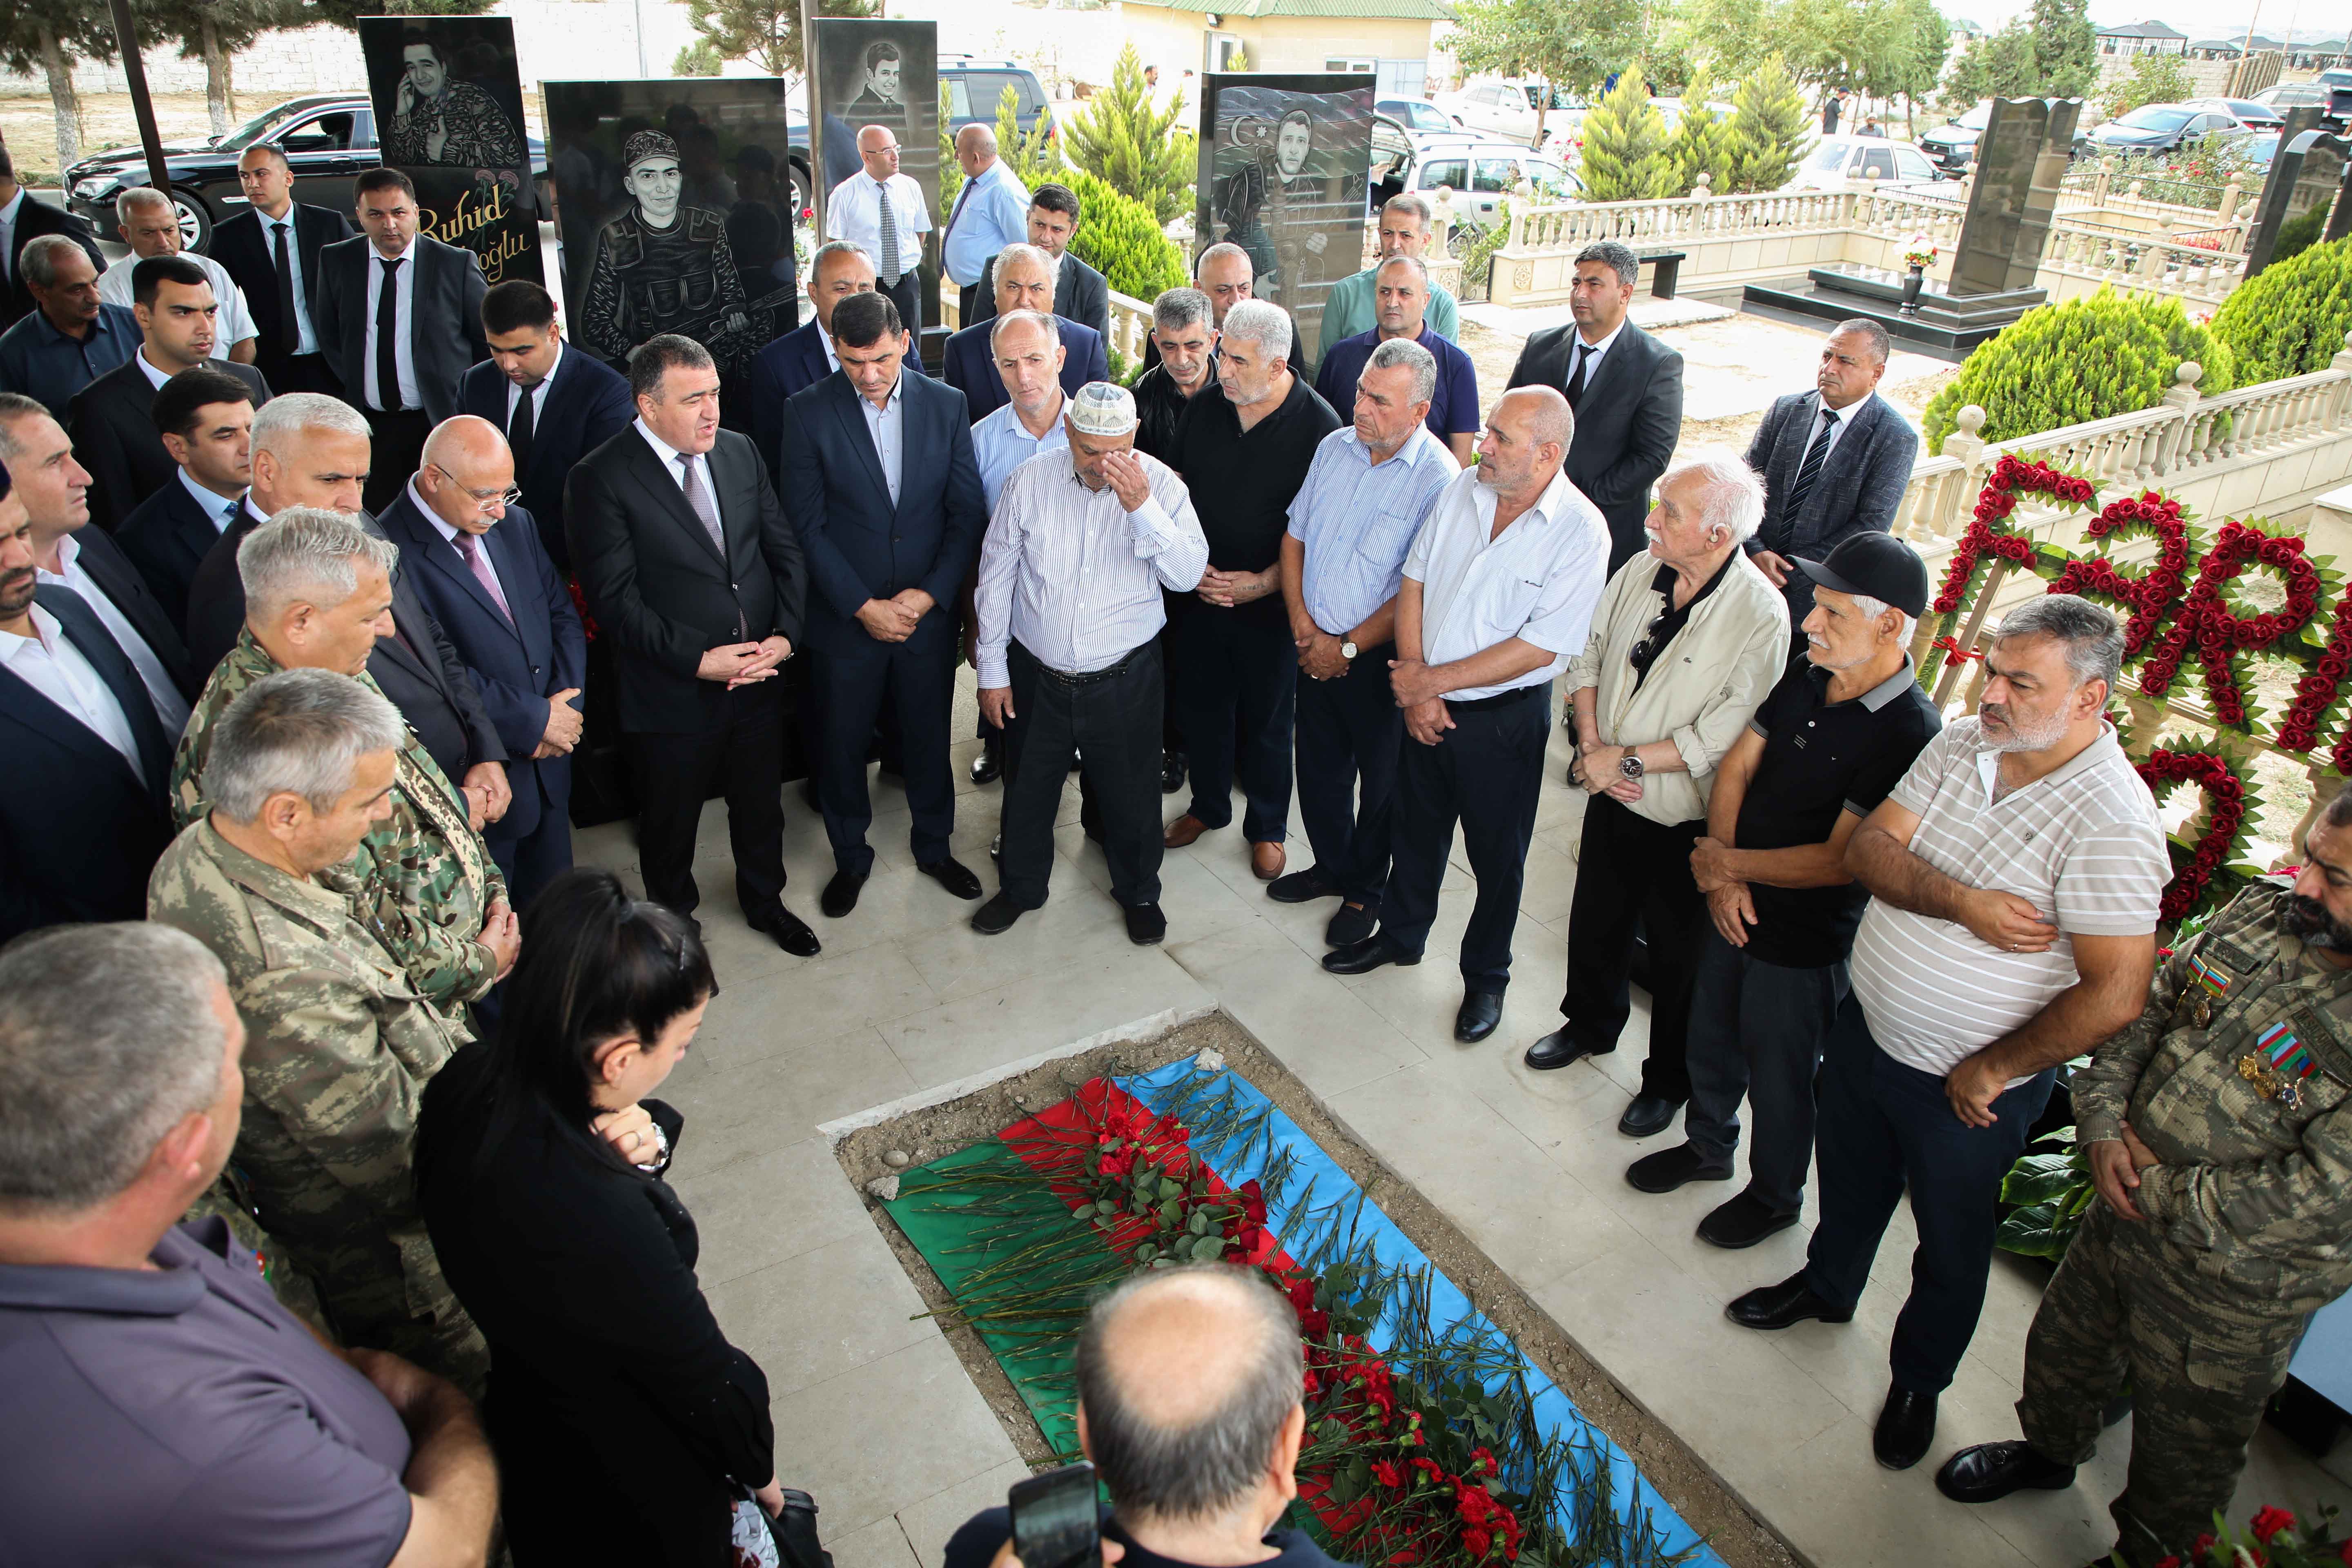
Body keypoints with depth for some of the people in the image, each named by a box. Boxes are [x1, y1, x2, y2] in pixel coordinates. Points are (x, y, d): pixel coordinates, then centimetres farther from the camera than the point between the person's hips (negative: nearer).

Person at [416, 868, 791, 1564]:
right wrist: (758, 1470, -6)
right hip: (637, 1485, -7)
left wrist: (646, 1137, -24)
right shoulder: (601, 1225, -43)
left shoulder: (471, 1077, -21)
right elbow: (705, 1382, -26)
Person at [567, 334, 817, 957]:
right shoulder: (601, 479, -15)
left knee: (760, 805, 23)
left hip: (760, 676, 5)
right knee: (670, 824, 16)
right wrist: (698, 660, -21)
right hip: (672, 693, -4)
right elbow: (615, 600, -18)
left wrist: (785, 634, -9)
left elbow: (785, 551, 5)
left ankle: (764, 900, 48)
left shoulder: (740, 452, 2)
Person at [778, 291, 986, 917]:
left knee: (929, 738, 16)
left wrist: (929, 594, -12)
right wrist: (863, 606, -15)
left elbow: (968, 513, -2)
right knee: (843, 744, 13)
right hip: (846, 618, -1)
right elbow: (808, 526, -9)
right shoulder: (808, 413, -8)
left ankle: (933, 845, 38)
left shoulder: (946, 405, -3)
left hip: (928, 612, 1)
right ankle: (850, 858, 34)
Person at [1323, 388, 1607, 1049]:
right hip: (1426, 703, 5)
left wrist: (1430, 681, -17)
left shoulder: (1580, 532, -19)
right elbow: (1413, 581, 1)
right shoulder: (1462, 490, -4)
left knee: (1497, 857, 12)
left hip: (1504, 720, -4)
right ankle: (1400, 936, 46)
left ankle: (1486, 977, 34)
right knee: (1416, 829, 22)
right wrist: (1414, 685, -9)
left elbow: (1539, 648, -22)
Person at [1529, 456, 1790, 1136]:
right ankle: (1590, 1024, 52)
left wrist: (1629, 759, -22)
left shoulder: (1762, 616, -23)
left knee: (1679, 954, 13)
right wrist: (1590, 740, -9)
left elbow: (1723, 736, -25)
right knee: (1596, 924, 24)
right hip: (1612, 797, 6)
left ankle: (1670, 1081, 36)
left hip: (1686, 822, -5)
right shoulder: (1640, 571, -6)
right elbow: (1589, 653, 4)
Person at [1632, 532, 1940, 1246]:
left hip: (1806, 942, -6)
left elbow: (1841, 859, -26)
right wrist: (1723, 878, -11)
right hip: (1734, 907, 6)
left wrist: (1730, 863, -16)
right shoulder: (1804, 679, -4)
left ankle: (1774, 1196, 40)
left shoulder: (1910, 734, -26)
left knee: (1776, 1073, 14)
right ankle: (1708, 1146, 51)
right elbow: (1737, 766, 0)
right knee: (1710, 1038, 24)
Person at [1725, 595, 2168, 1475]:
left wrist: (1991, 1071, -18)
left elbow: (2114, 995, -28)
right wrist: (1961, 900, -29)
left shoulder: (2111, 824, -27)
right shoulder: (1960, 745, -8)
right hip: (1866, 1028, 5)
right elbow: (1869, 850, -11)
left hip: (1966, 1088, -5)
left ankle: (1920, 1379, 46)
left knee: (1951, 1244, 19)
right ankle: (1827, 1286, 57)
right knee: (1848, 1177, 29)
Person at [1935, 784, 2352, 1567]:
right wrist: (2104, 1119, -11)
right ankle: (2048, 1451, 59)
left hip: (2231, 1286, -6)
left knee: (2184, 1443, 20)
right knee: (2063, 1348, 29)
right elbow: (2145, 1008, 1)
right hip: (2126, 1207, 6)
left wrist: (2163, 1194, -19)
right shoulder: (2264, 907, -10)